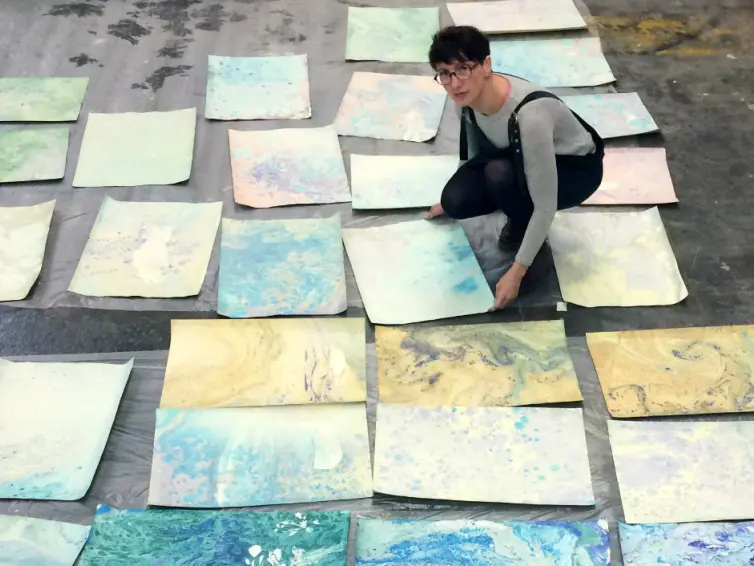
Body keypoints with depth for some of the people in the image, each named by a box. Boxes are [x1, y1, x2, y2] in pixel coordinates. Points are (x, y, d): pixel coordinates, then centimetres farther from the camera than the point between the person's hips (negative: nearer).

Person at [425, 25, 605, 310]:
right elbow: (473, 148, 4)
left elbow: (546, 205, -35)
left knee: (499, 174, -36)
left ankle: (533, 245, -8)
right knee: (455, 200, -17)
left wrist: (516, 271, -30)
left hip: (578, 169, -6)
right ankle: (521, 218, 11)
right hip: (522, 158, 6)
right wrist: (453, 200, 15)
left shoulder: (529, 115, -40)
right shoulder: (469, 93, -19)